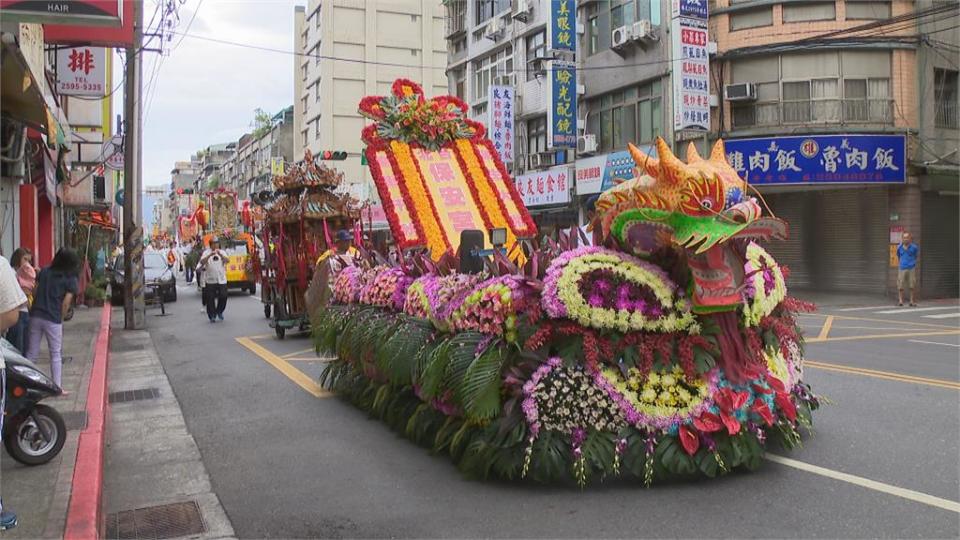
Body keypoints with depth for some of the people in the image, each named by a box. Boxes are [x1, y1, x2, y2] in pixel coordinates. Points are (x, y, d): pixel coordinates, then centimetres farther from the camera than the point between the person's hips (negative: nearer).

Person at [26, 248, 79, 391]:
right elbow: (66, 303, -8)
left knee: (31, 353, 10)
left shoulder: (44, 272, 10)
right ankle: (57, 387, 7)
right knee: (56, 354, 6)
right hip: (53, 319, -4)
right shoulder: (71, 279, -3)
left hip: (35, 316, 4)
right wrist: (60, 318, 4)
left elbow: (34, 293, 10)